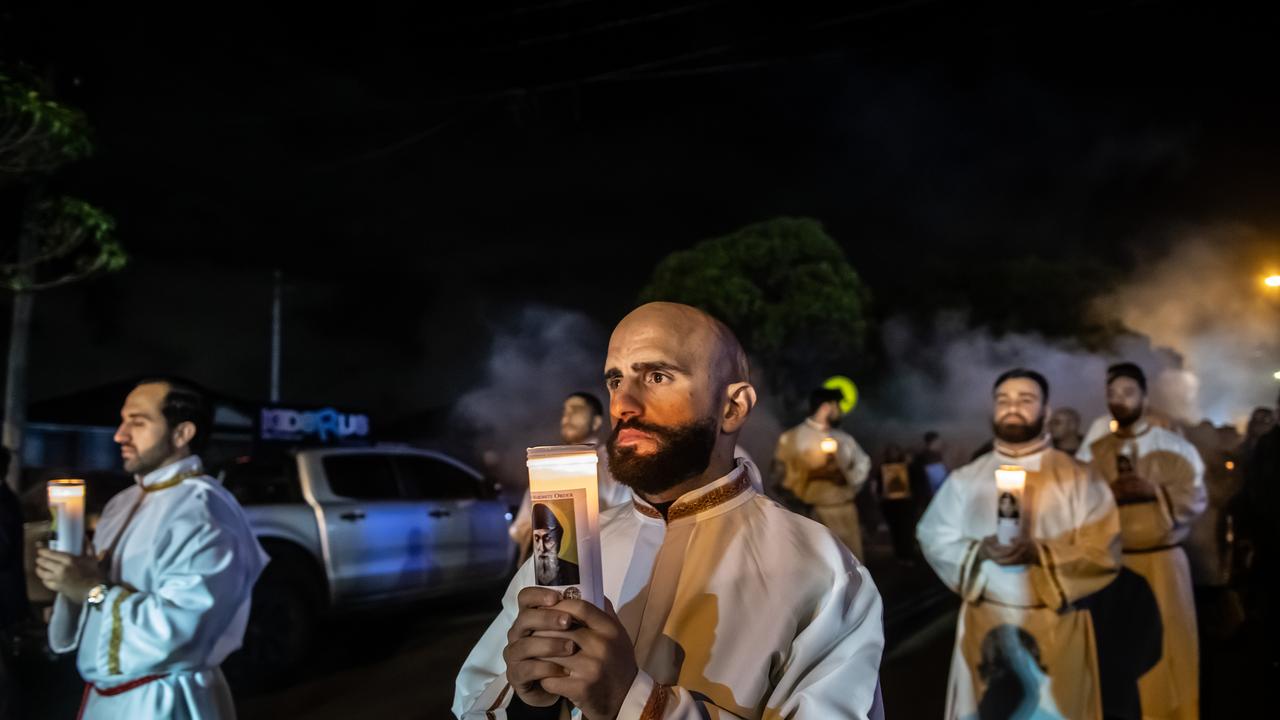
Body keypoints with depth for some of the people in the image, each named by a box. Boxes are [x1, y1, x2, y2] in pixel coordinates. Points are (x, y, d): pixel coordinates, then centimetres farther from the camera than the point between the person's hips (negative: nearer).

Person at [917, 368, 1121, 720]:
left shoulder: (1078, 478, -2)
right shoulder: (965, 479, 3)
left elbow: (1104, 553, -7)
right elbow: (934, 539, 2)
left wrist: (1039, 553, -21)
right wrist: (981, 550, -17)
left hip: (1057, 627, -1)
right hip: (986, 624, 1)